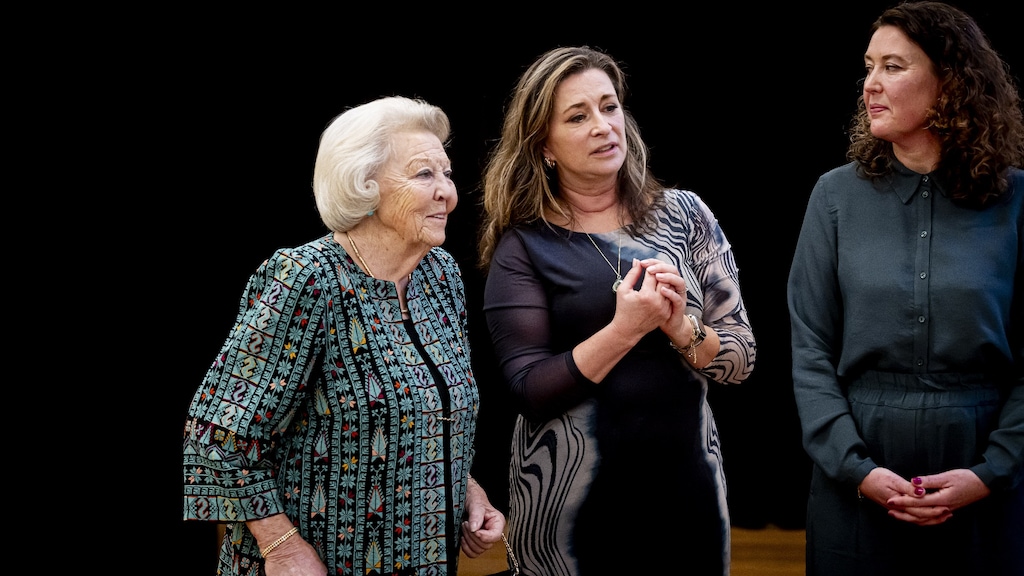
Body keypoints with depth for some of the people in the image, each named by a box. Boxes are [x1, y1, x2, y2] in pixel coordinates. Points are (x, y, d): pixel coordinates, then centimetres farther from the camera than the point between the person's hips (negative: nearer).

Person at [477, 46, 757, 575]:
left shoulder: (684, 215, 2)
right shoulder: (523, 247, -4)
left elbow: (740, 359, 1)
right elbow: (530, 389, -11)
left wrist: (680, 327, -18)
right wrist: (624, 330, -22)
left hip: (689, 486, 3)